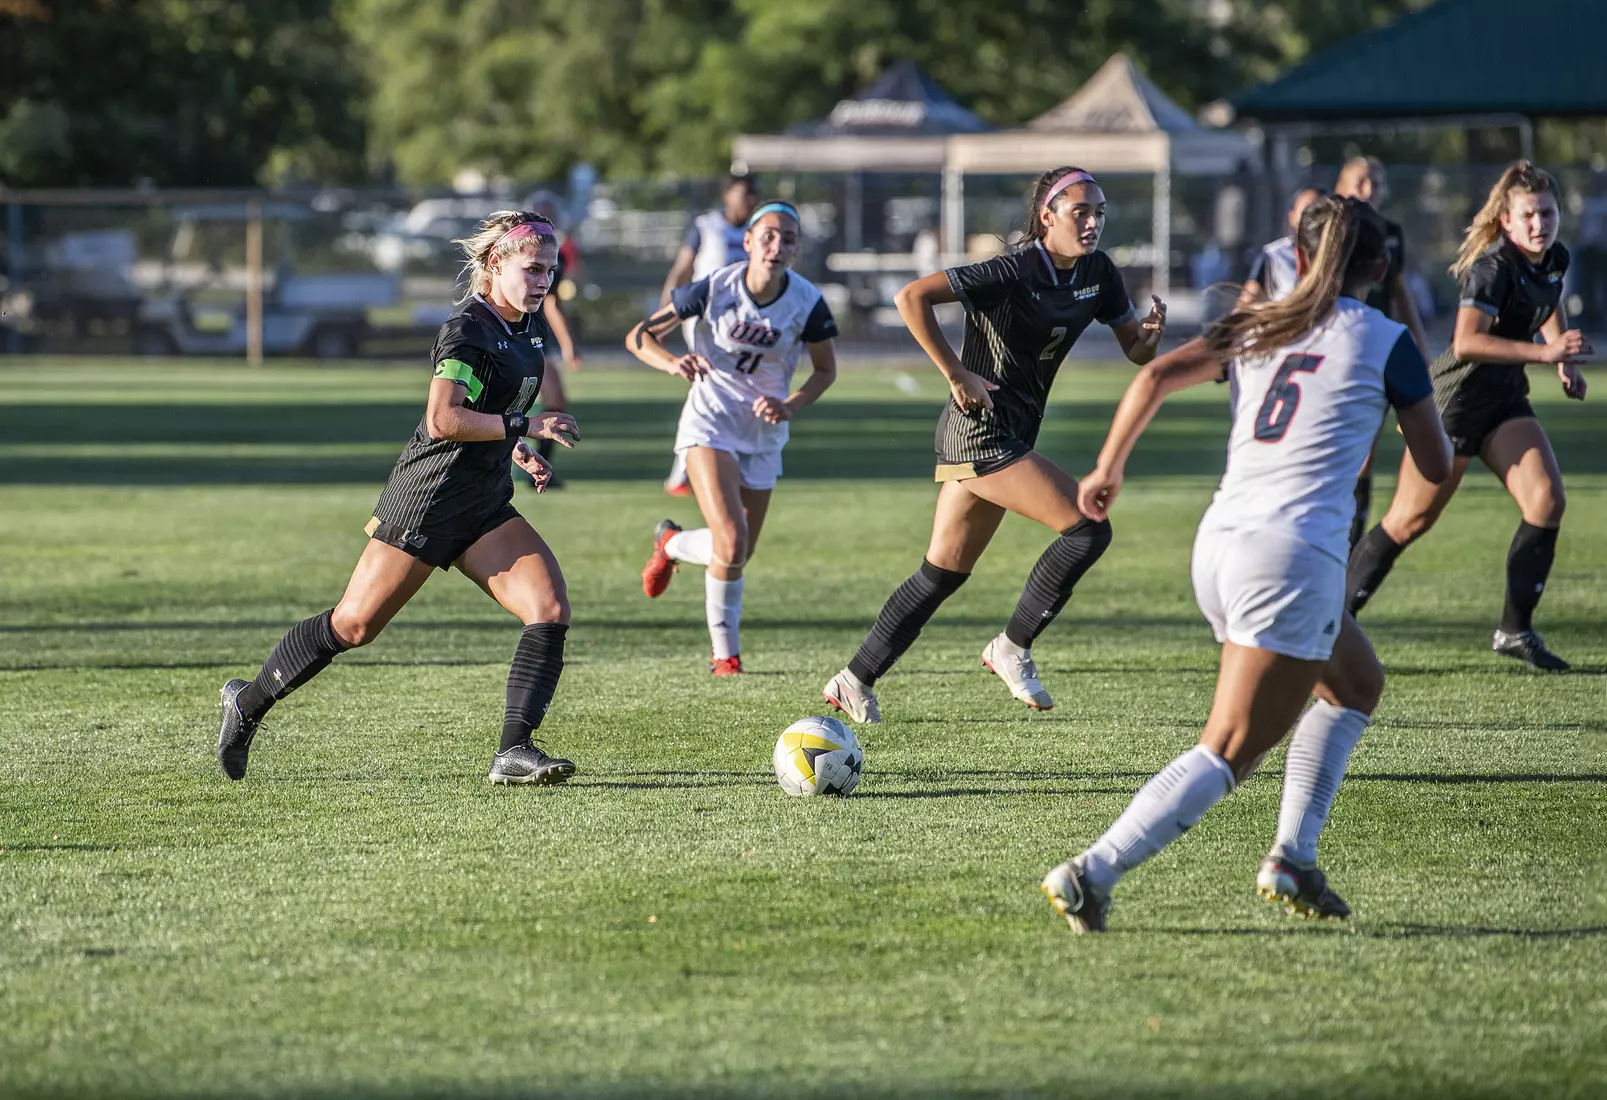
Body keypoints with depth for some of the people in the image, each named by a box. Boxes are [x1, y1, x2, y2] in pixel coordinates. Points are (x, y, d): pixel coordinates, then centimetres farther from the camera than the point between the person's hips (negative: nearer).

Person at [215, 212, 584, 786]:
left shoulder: (528, 326, 10)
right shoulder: (466, 330, -17)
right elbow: (442, 421, -29)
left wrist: (514, 448, 12)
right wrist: (524, 426, -26)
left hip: (485, 507, 8)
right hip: (429, 496, -8)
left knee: (550, 610, -11)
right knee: (354, 624, 0)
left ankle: (514, 751, -13)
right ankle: (248, 702, 19)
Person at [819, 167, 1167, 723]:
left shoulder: (1097, 273, 4)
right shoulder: (1013, 273, -19)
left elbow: (1135, 349, 11)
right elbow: (912, 296, -23)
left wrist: (1150, 334, -13)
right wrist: (957, 375, -21)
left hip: (1010, 437, 8)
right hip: (982, 429, -8)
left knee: (942, 574, 13)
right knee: (1088, 527, -15)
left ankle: (855, 681, 22)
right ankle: (1013, 647, -1)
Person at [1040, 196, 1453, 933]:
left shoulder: (1254, 327, 15)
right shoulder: (1384, 341, 2)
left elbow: (1155, 377, 2)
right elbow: (1436, 466, 6)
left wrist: (1109, 468, 10)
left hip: (1218, 544, 7)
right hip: (1292, 558, -7)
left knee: (1356, 687, 26)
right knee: (1228, 755, -6)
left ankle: (1292, 858, 17)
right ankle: (1093, 873, -19)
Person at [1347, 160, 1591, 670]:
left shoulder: (1556, 261, 3)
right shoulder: (1493, 267, -23)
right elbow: (1466, 342, -36)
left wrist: (1566, 362, 14)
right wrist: (1544, 352, -37)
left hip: (1507, 399, 7)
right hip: (1457, 397, -7)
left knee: (1546, 499, -12)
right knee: (1410, 521, -1)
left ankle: (1515, 630, -2)